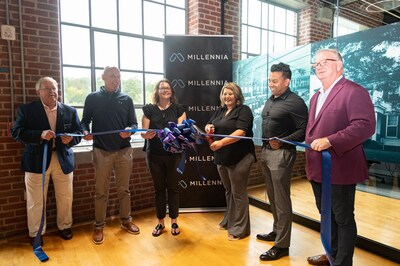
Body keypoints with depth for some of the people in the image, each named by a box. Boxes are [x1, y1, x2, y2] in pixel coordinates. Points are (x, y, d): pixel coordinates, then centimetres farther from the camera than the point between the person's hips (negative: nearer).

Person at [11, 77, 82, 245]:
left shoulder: (70, 111, 6)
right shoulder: (27, 110, -1)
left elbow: (79, 132, 4)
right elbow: (16, 132, -9)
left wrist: (71, 139, -18)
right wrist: (40, 135, -24)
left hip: (63, 159, 2)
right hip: (37, 160, -2)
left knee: (65, 198, 12)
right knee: (35, 200, 8)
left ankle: (65, 226, 32)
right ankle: (35, 233, 27)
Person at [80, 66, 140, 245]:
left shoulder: (126, 99, 8)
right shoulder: (93, 98, 3)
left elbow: (134, 123, 6)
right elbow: (85, 121, 6)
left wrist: (129, 130, -16)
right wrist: (86, 132, -15)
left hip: (124, 151, 2)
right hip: (101, 151, -1)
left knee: (124, 189, 12)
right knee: (101, 191, 6)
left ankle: (126, 221, 29)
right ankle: (99, 226, 22)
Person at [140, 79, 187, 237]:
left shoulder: (178, 109, 4)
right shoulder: (149, 109, 5)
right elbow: (143, 132, 0)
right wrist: (147, 135, -22)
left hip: (173, 154, -1)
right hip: (154, 155, 1)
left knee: (173, 187, 8)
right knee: (158, 188, 10)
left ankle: (174, 222, 24)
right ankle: (160, 222, 26)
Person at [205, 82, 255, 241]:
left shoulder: (244, 110, -9)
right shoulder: (220, 111, 13)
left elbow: (240, 132, -21)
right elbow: (209, 126, 16)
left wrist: (221, 142, -30)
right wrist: (209, 128, -8)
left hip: (239, 158, -7)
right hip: (222, 158, 7)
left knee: (238, 193, 2)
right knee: (228, 191, 19)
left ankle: (239, 229, 16)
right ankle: (229, 221, 35)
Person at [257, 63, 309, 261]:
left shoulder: (295, 102, -12)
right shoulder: (270, 100, 13)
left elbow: (304, 131, -16)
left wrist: (282, 142, -22)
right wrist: (264, 148, 12)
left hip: (281, 154, -8)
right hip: (266, 152, 8)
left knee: (281, 200, 1)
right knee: (272, 197, 18)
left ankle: (282, 245, 14)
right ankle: (276, 231, 36)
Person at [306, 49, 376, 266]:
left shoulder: (354, 92, -11)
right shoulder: (316, 97, 17)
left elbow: (366, 125, -23)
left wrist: (330, 141, -27)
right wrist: (310, 145, 10)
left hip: (339, 169, -9)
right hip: (317, 169, 9)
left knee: (343, 218, 7)